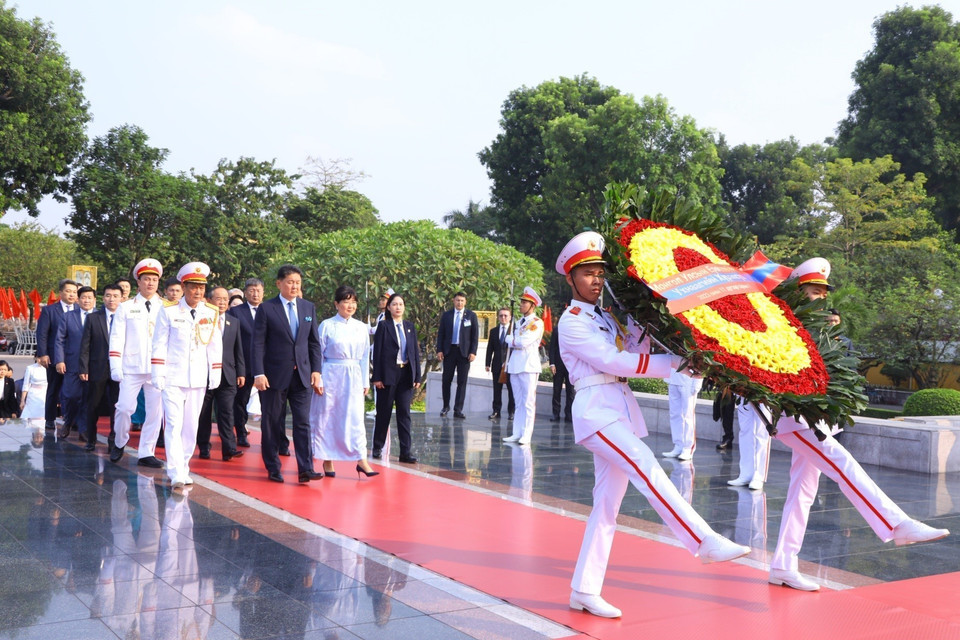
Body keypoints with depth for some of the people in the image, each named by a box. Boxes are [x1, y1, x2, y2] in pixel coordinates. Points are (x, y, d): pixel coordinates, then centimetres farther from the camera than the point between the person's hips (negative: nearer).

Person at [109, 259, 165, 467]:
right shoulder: (126, 307, 7)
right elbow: (117, 338, 3)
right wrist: (115, 367, -5)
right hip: (132, 368, -1)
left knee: (155, 411, 1)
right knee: (125, 408, -5)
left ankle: (146, 453, 11)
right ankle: (119, 443, 21)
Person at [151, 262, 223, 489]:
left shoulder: (212, 313, 5)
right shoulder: (168, 311, -3)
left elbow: (215, 346, 10)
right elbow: (160, 344, -2)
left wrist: (215, 376, 7)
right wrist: (158, 375, -7)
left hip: (198, 379, 3)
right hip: (173, 378, -3)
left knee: (191, 427, 9)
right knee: (174, 425, -9)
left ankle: (183, 469, 21)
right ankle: (176, 475, -10)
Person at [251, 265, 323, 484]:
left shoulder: (308, 307, 10)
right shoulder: (266, 309, -2)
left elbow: (314, 342, 11)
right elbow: (258, 344, -6)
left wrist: (316, 370, 3)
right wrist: (259, 373, -14)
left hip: (301, 375, 3)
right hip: (275, 375, -3)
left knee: (303, 422, -2)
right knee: (271, 423, 6)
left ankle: (305, 469, -1)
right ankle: (273, 469, 17)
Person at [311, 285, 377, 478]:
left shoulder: (361, 328, 7)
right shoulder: (327, 326, -2)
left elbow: (364, 356, 12)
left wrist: (365, 382, 10)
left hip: (353, 377, 3)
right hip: (331, 376, -2)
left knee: (355, 418, -2)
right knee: (327, 418, 3)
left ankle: (361, 460, -1)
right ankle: (327, 461, 13)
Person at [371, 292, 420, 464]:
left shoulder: (409, 326, 11)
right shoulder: (383, 326, -1)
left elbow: (415, 351, 10)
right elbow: (377, 352, -4)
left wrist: (417, 376, 5)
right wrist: (377, 377, -11)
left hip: (406, 374, 3)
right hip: (388, 374, -3)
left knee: (404, 413, 2)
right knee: (384, 412, 6)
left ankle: (406, 452, 2)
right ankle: (378, 447, 20)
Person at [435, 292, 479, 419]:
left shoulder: (471, 316, 3)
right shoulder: (446, 315, 7)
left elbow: (475, 335, 2)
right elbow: (441, 333, 7)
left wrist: (473, 352, -7)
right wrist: (439, 350, -2)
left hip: (464, 352, -1)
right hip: (449, 351, 1)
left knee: (462, 382, -1)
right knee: (446, 380, 5)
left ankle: (458, 409, 3)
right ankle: (446, 406, 20)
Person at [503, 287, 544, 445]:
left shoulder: (537, 323, -7)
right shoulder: (519, 322, 18)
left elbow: (523, 342, -16)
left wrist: (510, 339, 0)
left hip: (529, 366, -8)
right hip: (515, 365, 8)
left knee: (528, 402, -5)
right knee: (518, 402, 10)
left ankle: (526, 435, -4)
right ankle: (517, 434, 12)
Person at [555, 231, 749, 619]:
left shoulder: (606, 317, 18)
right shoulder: (571, 322, -3)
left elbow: (633, 354, 10)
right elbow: (611, 361, -13)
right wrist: (673, 363, -14)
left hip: (622, 409, 8)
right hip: (595, 408, -7)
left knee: (607, 503, 5)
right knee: (644, 465, -27)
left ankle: (584, 592, 10)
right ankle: (705, 542, -32)